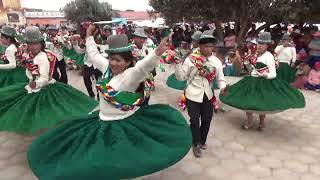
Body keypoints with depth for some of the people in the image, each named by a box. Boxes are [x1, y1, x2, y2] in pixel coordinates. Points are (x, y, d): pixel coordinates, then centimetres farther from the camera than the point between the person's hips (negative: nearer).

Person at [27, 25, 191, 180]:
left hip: (126, 125, -7)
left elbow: (144, 65, -41)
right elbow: (94, 54, 17)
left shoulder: (131, 74, -21)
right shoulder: (108, 68, 1)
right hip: (104, 123, 7)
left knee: (121, 163, 5)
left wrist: (157, 53, -59)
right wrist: (89, 37, 26)